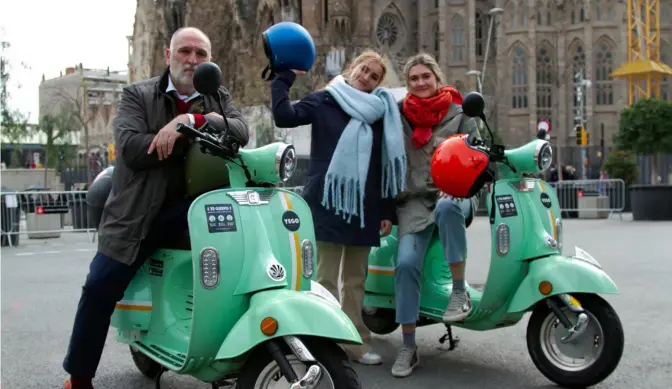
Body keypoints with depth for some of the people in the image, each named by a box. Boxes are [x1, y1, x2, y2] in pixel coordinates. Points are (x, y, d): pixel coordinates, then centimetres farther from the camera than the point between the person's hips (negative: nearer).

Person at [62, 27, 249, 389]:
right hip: (140, 210, -1)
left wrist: (189, 121, -24)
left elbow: (241, 131, -9)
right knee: (99, 289, -6)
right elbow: (131, 148, -12)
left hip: (196, 206, 1)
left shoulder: (220, 99, 13)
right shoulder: (137, 95, 6)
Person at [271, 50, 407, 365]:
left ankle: (356, 342, 19)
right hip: (328, 202, -4)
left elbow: (387, 165, 12)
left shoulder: (381, 112, 13)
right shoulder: (325, 101, 3)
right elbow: (284, 116, -14)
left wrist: (387, 211, 7)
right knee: (327, 279, -3)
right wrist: (284, 76, -13)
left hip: (364, 207, 4)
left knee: (356, 280, 11)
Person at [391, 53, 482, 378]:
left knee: (448, 208, -40)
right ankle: (408, 348, -10)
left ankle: (459, 291, -25)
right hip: (414, 199, 2)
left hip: (454, 193, -1)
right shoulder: (398, 117, 11)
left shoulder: (459, 114, 7)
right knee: (406, 263, -19)